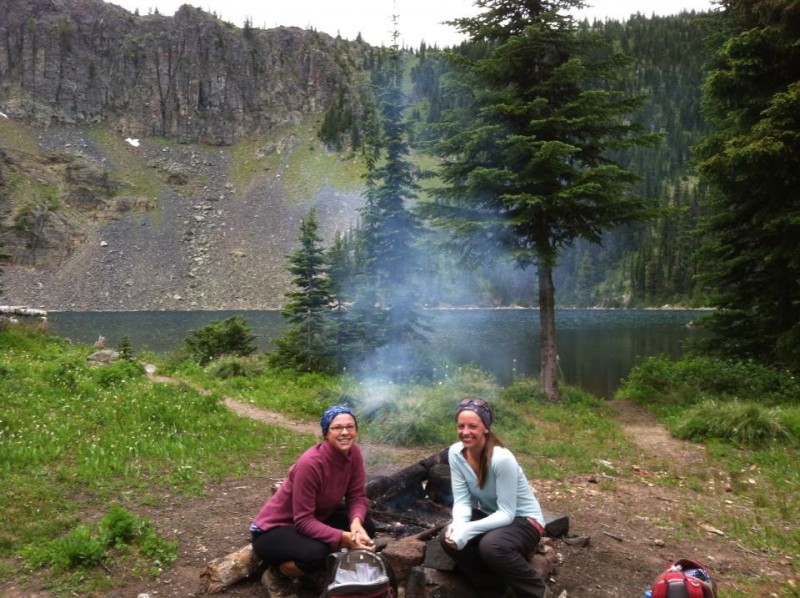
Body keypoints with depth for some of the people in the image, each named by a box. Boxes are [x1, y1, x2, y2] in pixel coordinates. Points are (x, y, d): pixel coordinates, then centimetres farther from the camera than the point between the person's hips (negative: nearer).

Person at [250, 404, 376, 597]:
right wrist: (344, 538, -37)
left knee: (366, 527, -11)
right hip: (273, 529, -7)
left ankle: (313, 571, 10)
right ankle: (276, 574, -1)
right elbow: (303, 521, -30)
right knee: (315, 554, -35)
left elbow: (357, 496, -7)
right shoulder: (310, 463, -32)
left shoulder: (353, 453, -12)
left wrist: (356, 522, -28)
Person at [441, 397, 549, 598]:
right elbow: (462, 500, -10)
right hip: (490, 515, 6)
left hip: (523, 520, -6)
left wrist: (468, 530, -38)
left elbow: (506, 514, -27)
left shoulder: (502, 459, -30)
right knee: (450, 539, -20)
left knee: (491, 545, -35)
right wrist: (458, 525, -32)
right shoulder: (455, 453, -12)